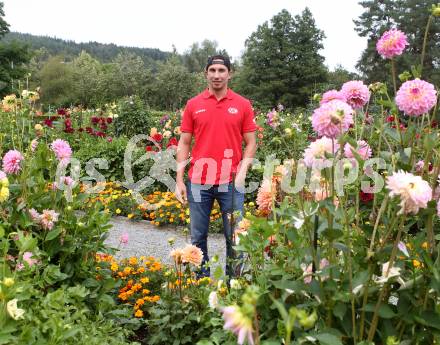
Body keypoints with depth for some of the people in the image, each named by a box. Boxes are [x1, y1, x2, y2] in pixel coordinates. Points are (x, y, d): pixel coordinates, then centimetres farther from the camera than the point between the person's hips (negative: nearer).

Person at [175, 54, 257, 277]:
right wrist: (179, 180, 0)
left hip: (231, 182, -1)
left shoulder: (243, 105, 3)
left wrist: (242, 171, -10)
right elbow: (184, 143, 6)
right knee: (198, 236, 10)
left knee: (235, 237, 6)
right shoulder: (193, 105, 6)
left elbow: (250, 143, 5)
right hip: (198, 181, 1)